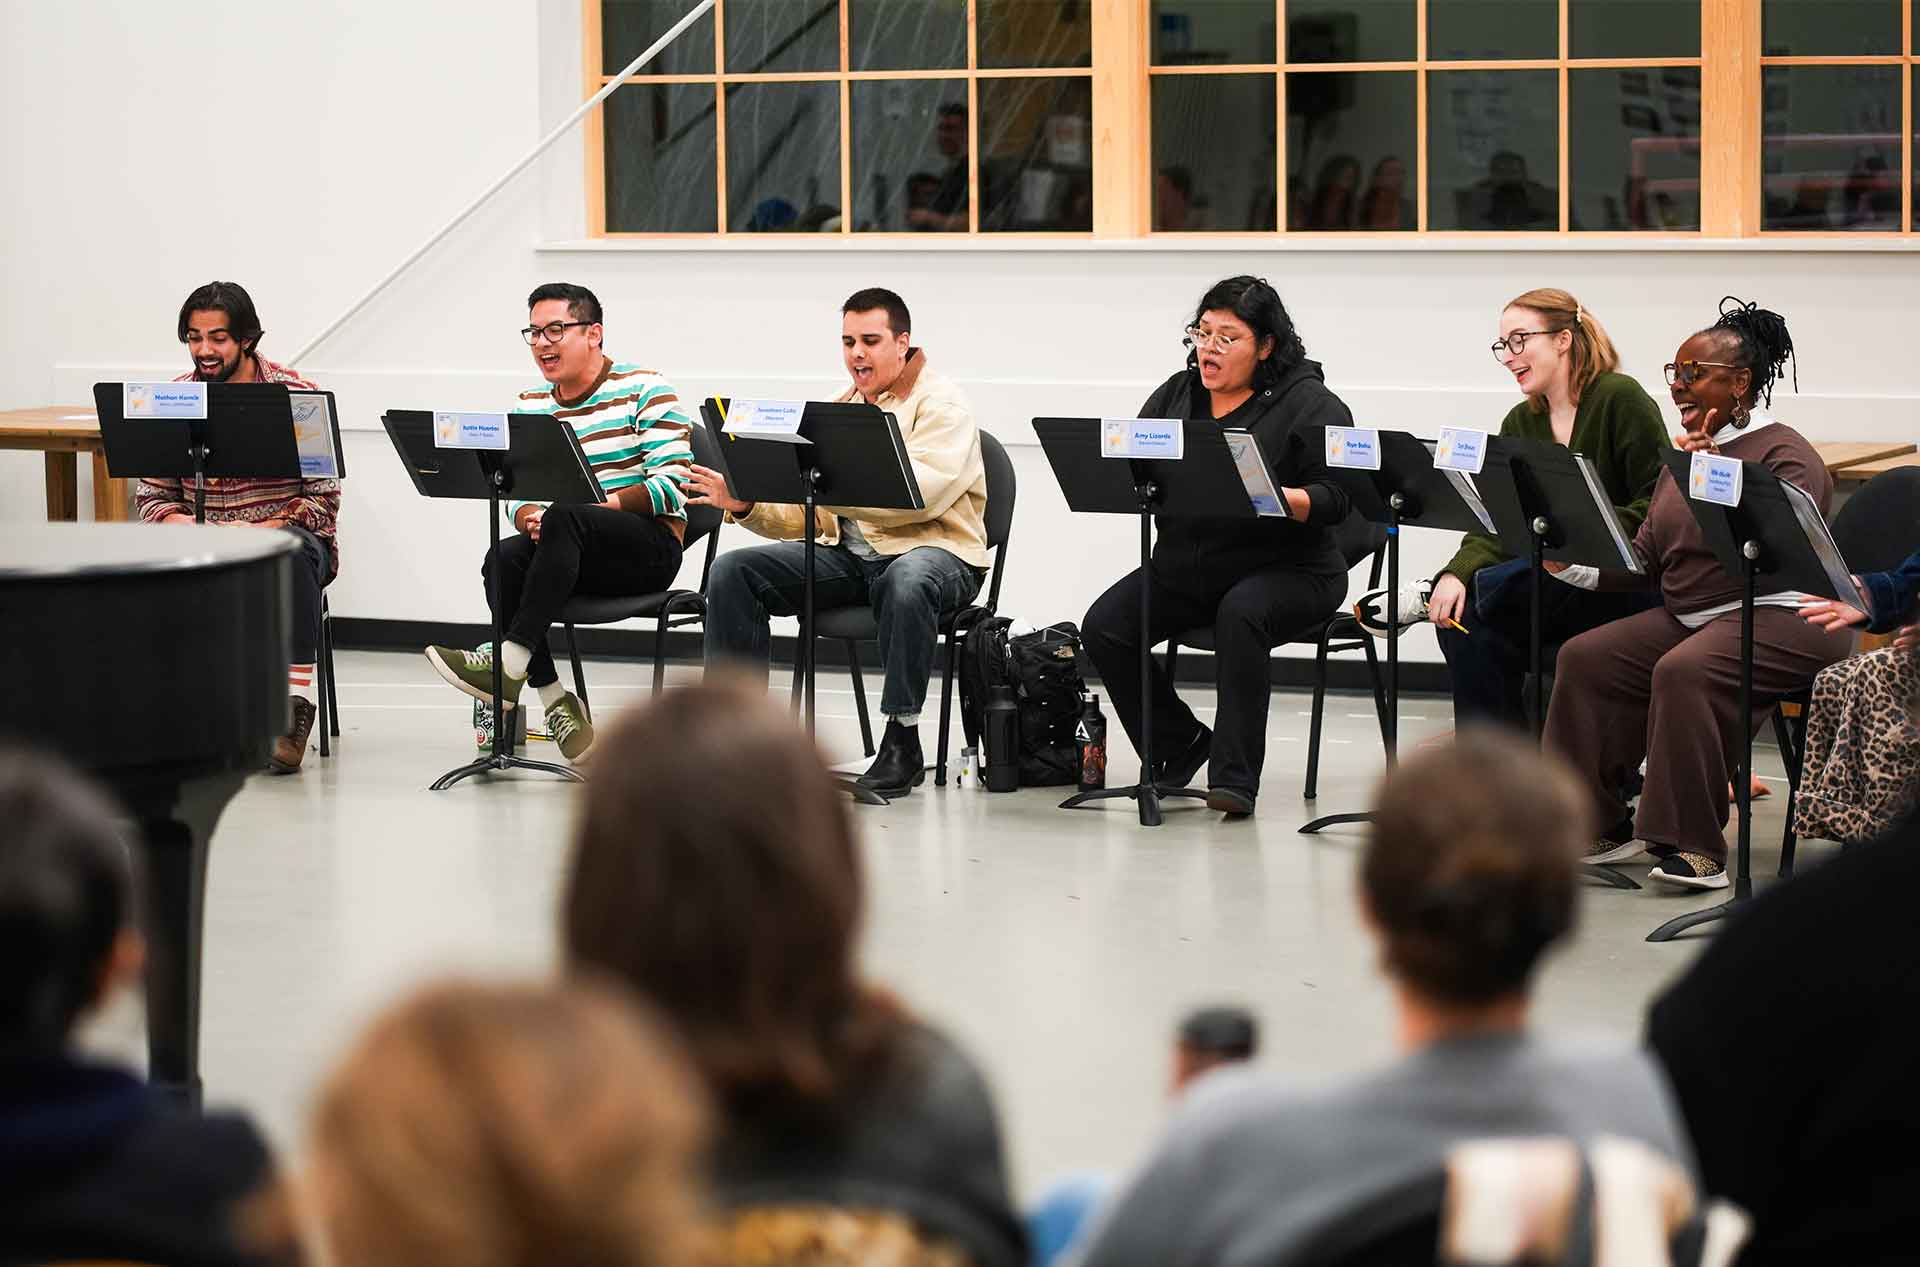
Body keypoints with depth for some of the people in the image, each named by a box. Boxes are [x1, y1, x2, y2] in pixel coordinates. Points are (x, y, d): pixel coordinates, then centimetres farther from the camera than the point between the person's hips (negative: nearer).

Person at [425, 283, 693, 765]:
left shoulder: (643, 390, -2)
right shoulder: (529, 405, 16)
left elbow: (673, 482, -11)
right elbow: (516, 495, 12)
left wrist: (605, 504, -23)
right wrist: (530, 518, -12)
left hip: (650, 546, -5)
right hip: (569, 552, 5)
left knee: (565, 517, -36)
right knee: (503, 560, -28)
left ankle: (510, 665, -41)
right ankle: (554, 699, -29)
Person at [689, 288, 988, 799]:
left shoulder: (941, 404, -4)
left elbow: (918, 495, -22)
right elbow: (802, 515, 14)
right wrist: (745, 504, -6)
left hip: (933, 550, -6)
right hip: (847, 554, 6)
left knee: (906, 584, -42)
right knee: (731, 571, -12)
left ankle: (902, 740, -29)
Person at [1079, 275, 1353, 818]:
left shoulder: (1310, 404, -4)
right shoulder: (1174, 396, 13)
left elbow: (1335, 499, -12)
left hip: (1284, 569, -5)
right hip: (1184, 566, 5)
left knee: (1239, 615, -37)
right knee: (1103, 627, -15)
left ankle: (1234, 776, -30)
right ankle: (1182, 744, 5)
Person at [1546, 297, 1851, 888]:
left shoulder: (1787, 455, -10)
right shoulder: (1684, 455, 15)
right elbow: (1645, 554, 14)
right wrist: (1575, 567, -2)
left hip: (1779, 619, -9)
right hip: (1687, 616, 9)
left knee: (1685, 672, -34)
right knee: (1584, 659, -7)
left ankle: (1696, 847, -27)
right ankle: (1601, 827, -3)